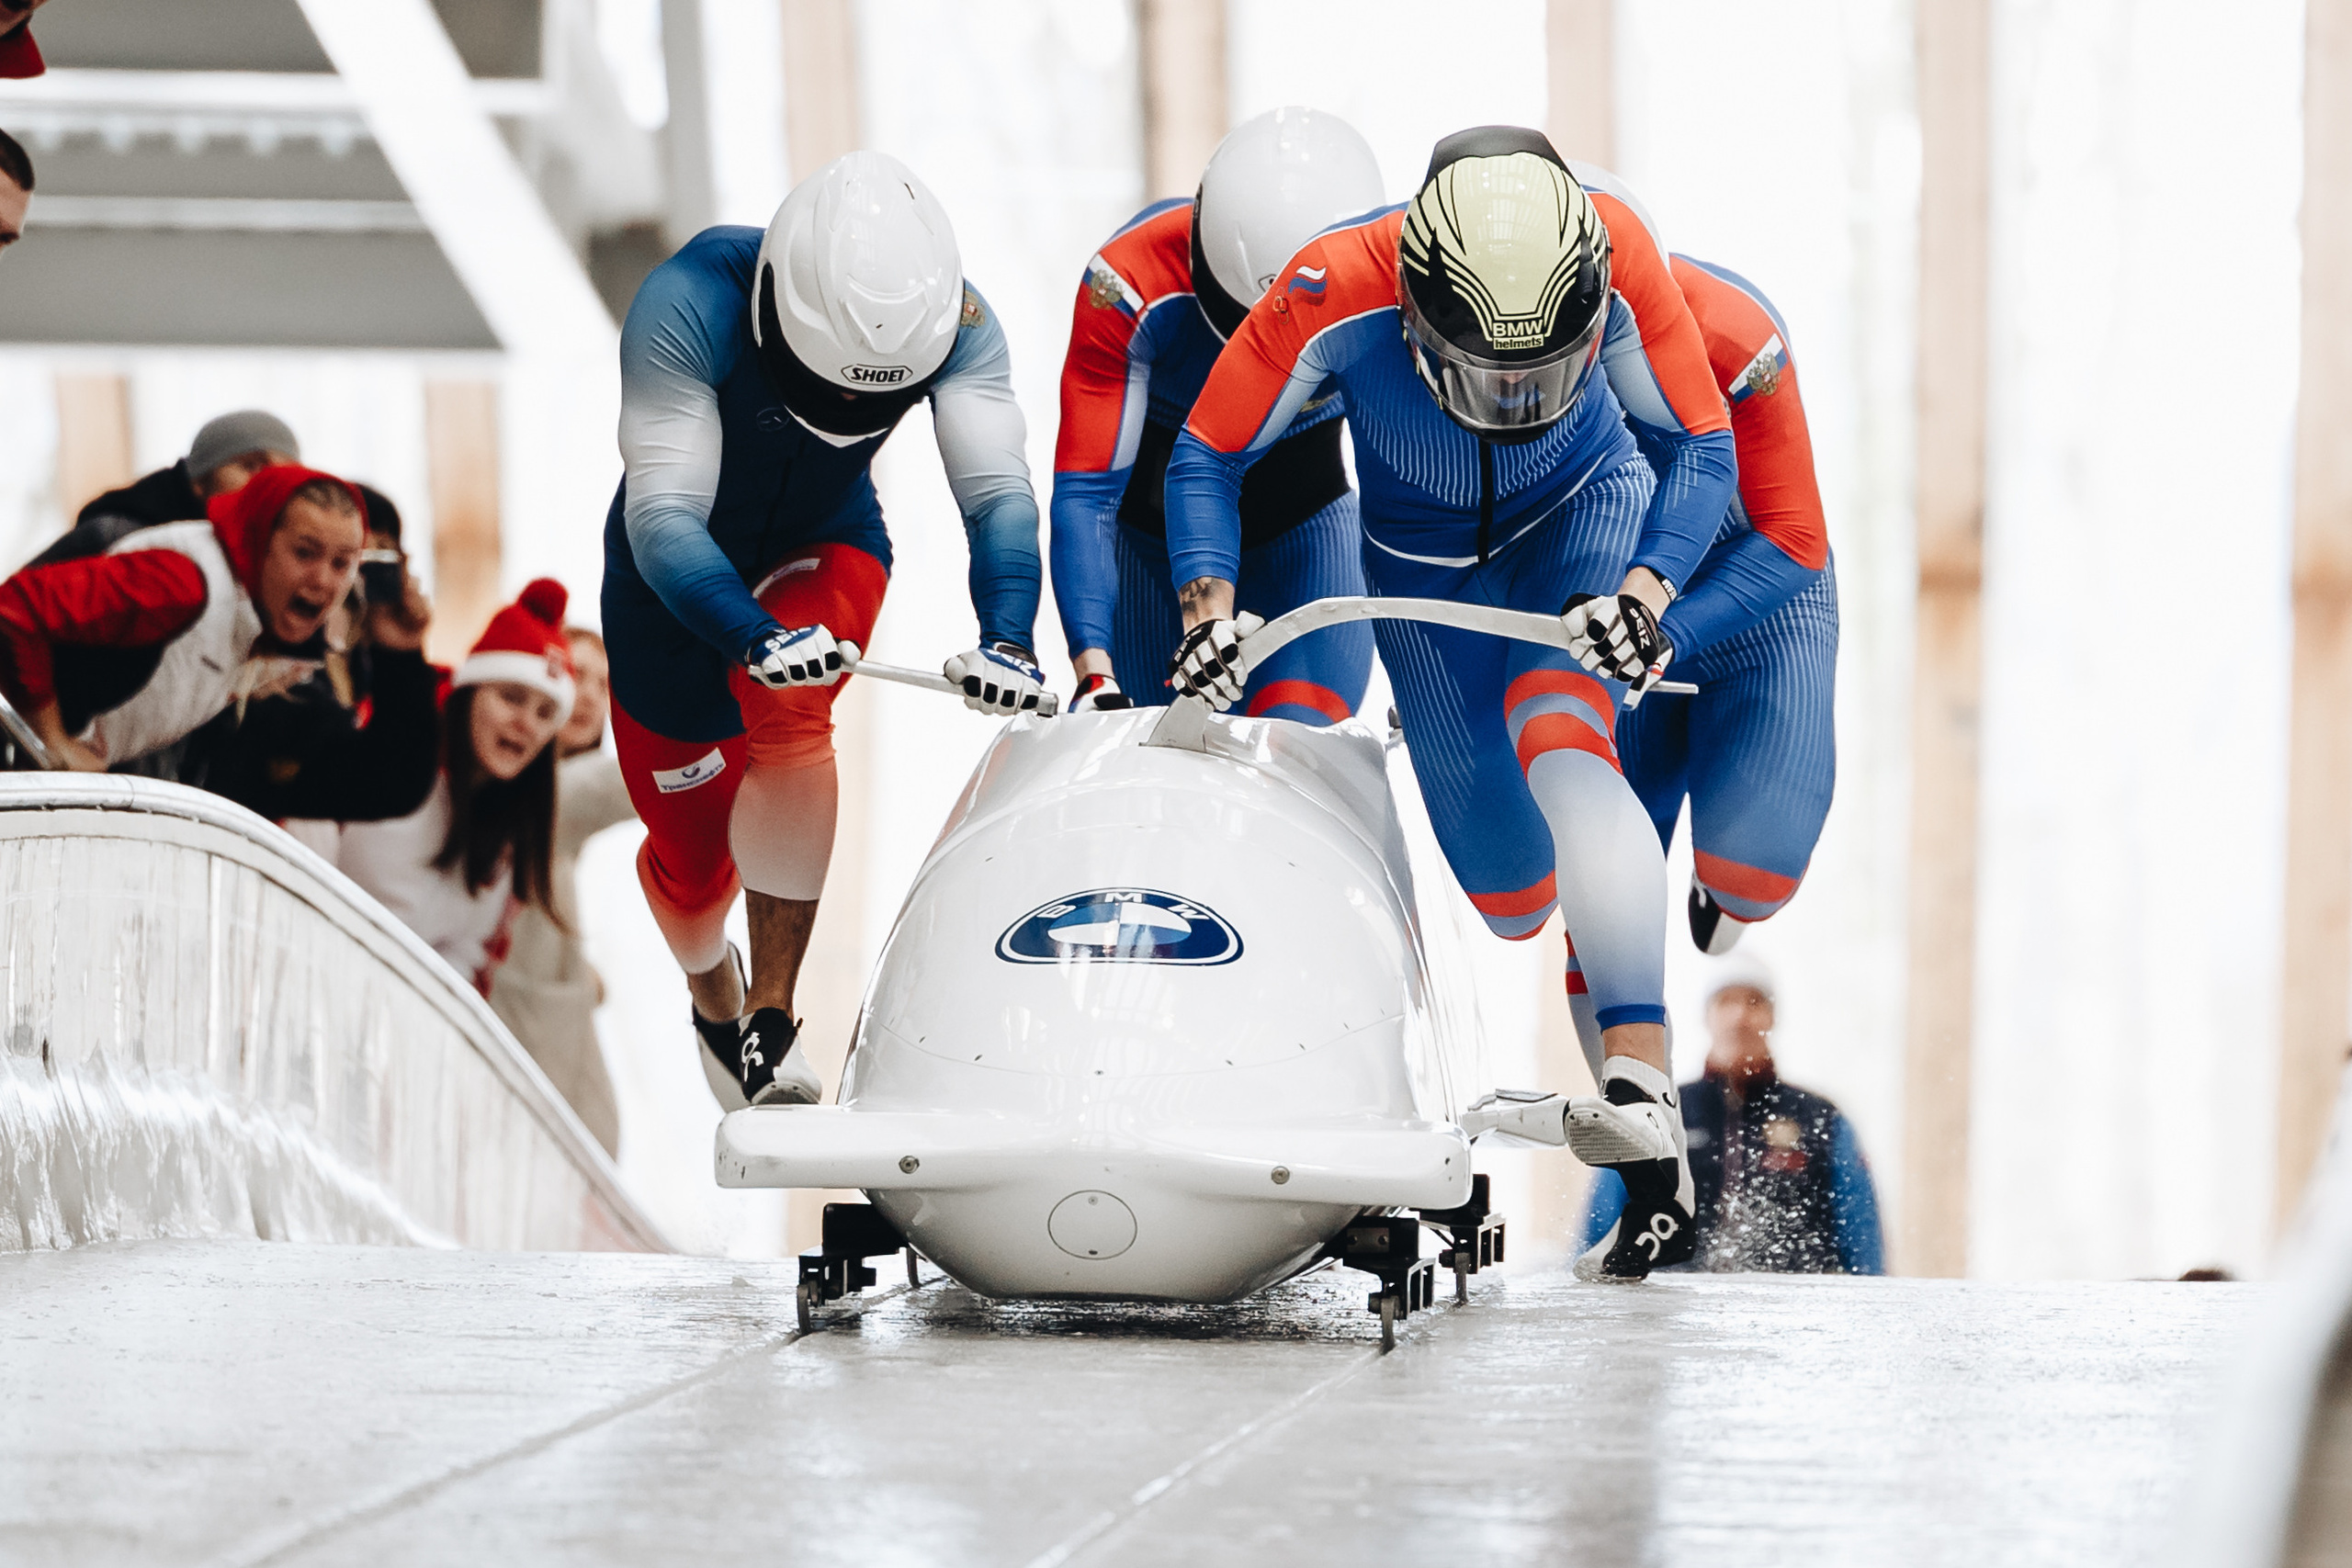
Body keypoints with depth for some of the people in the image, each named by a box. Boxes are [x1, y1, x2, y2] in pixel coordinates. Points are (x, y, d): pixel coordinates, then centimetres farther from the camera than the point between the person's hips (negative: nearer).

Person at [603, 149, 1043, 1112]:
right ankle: (713, 994, 46)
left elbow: (998, 489, -32)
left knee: (789, 713, -32)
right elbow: (664, 517, -39)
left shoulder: (957, 322, -28)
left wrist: (1007, 636, -51)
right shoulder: (691, 305, -37)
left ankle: (772, 1016, -25)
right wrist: (755, 637, -55)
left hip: (824, 549, 1)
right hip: (682, 582, -1)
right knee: (689, 852, 10)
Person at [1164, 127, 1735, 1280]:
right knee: (1511, 897, 0)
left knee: (1561, 752, -31)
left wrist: (1646, 587, -37)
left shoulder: (1613, 254, -33)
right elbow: (1206, 460, -18)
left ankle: (1643, 1091, -41)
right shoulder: (1334, 296, -35)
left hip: (1581, 515, -1)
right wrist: (1210, 606, -33)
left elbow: (1702, 448, -20)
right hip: (1423, 564, 1)